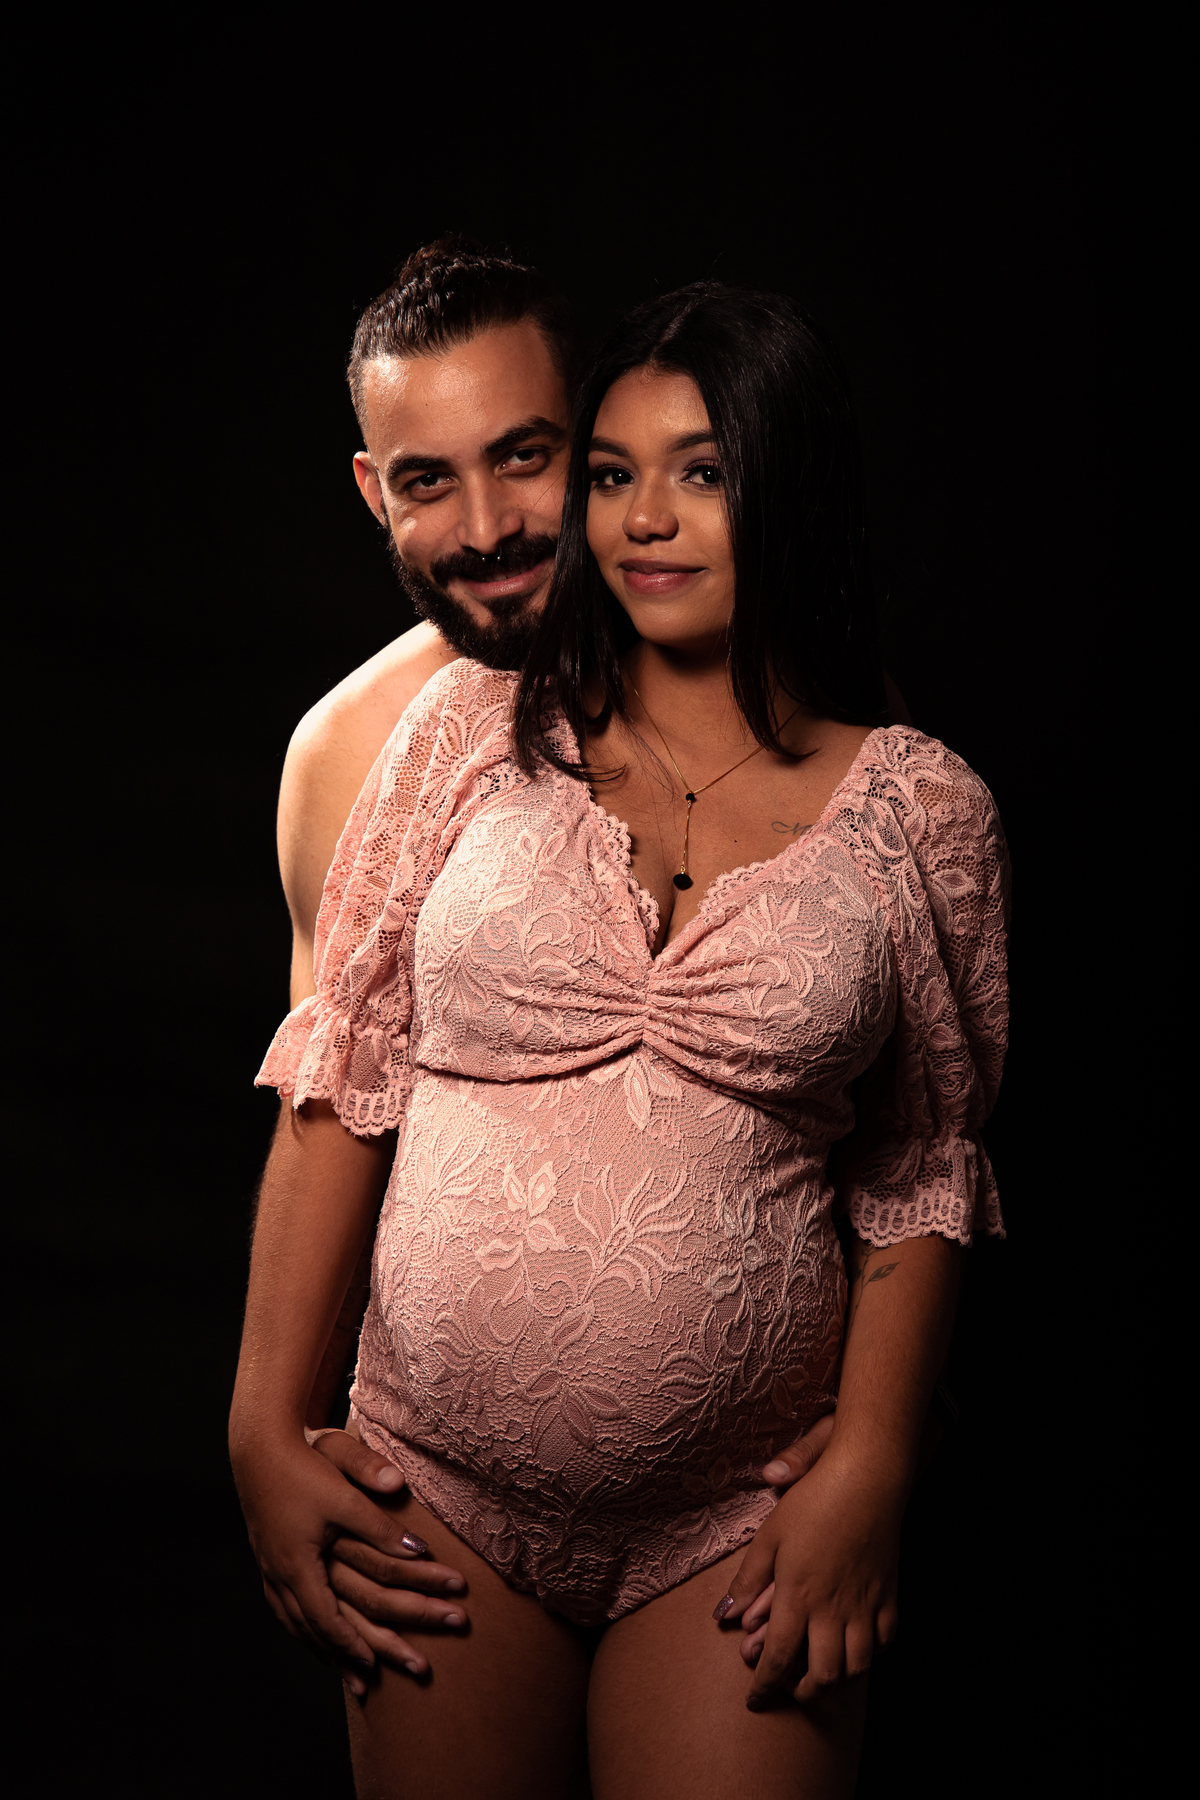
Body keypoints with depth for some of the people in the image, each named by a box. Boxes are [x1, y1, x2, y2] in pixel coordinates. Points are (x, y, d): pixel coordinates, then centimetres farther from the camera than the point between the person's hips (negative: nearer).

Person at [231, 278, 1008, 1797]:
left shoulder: (920, 811, 0)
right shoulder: (472, 733, 1)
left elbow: (922, 1174, 3)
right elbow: (342, 1076, 2)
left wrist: (868, 1472, -6)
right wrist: (266, 1427, -1)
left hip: (738, 1523, -1)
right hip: (440, 1489, 1)